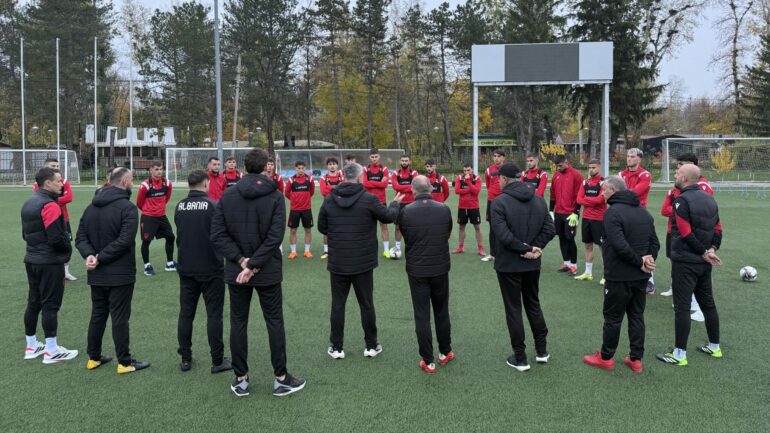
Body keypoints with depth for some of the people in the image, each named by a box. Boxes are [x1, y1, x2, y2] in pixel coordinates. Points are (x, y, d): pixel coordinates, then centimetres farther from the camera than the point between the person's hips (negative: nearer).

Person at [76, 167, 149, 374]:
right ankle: (124, 362, 9)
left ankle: (94, 357, 28)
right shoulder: (127, 207, -16)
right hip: (120, 274, -7)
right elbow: (124, 241, -25)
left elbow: (80, 237, 4)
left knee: (97, 315, 18)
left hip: (96, 275, 7)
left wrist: (90, 254, -11)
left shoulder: (91, 207, 8)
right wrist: (100, 258, -16)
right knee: (120, 318, 0)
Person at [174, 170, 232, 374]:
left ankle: (185, 359, 20)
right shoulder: (212, 205, -15)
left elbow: (179, 235, 11)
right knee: (214, 315, 3)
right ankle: (217, 361, 8)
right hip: (211, 268, -5)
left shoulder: (179, 207, 2)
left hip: (186, 269, 5)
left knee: (186, 314, 12)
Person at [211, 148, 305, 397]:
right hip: (268, 272, -2)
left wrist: (241, 261, -9)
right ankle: (281, 379, 15)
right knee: (275, 323, 8)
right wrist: (253, 264, -14)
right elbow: (275, 237, -16)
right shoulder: (275, 196, -8)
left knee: (238, 324, 11)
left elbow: (218, 235, -6)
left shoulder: (227, 196, -1)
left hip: (235, 271, 2)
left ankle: (240, 380, 19)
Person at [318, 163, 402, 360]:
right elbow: (388, 217, 1)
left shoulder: (329, 199, -3)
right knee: (366, 304, 11)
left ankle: (336, 347, 18)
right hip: (363, 262, -2)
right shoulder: (369, 199, -12)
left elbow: (321, 227, 5)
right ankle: (371, 345, 22)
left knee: (338, 304, 11)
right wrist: (395, 203, 21)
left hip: (337, 262, 2)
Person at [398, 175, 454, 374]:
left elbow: (405, 237, 4)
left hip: (416, 270, -2)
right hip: (440, 268, 2)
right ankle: (445, 353, 30)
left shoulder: (406, 212, -13)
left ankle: (428, 361, 11)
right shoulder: (444, 209, -7)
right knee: (442, 312, 17)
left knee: (422, 316, 6)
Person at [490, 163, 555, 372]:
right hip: (532, 264, 5)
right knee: (533, 304, 21)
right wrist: (535, 248, -6)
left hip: (508, 264, -5)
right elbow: (549, 229, -1)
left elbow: (503, 235, -23)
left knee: (513, 309, 5)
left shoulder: (500, 202, -15)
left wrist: (525, 248, -15)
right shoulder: (539, 200, 4)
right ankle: (542, 350, 27)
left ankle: (520, 358, 12)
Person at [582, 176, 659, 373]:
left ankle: (606, 357, 18)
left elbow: (620, 245, -25)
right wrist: (648, 259, -4)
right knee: (636, 316, 14)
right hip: (641, 276, 7)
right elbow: (655, 242, 8)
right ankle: (636, 359, 20)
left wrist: (640, 262, -15)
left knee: (612, 317, 5)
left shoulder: (613, 212, -17)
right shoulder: (643, 211, 10)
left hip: (619, 276, -7)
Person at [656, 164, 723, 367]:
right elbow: (717, 229, 10)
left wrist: (704, 252, -10)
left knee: (682, 307, -3)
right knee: (708, 303, 18)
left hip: (685, 262, -8)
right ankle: (714, 346, 30)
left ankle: (679, 354, 2)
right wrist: (711, 250, -1)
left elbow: (686, 233, -20)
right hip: (704, 263, 8)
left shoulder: (682, 200, -16)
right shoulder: (709, 199, 9)